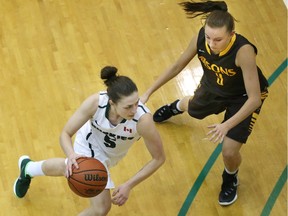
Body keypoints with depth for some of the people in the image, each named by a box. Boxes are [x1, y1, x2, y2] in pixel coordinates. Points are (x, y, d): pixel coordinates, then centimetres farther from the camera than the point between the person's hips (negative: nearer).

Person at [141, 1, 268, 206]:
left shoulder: (243, 51, -45)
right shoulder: (201, 38, -31)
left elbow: (254, 99, -40)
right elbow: (177, 66, -11)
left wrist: (227, 125, -49)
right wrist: (148, 92, -9)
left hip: (243, 98, -4)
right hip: (213, 87, 5)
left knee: (229, 152, -9)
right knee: (192, 108, 34)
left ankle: (230, 179, 29)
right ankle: (177, 107, 75)